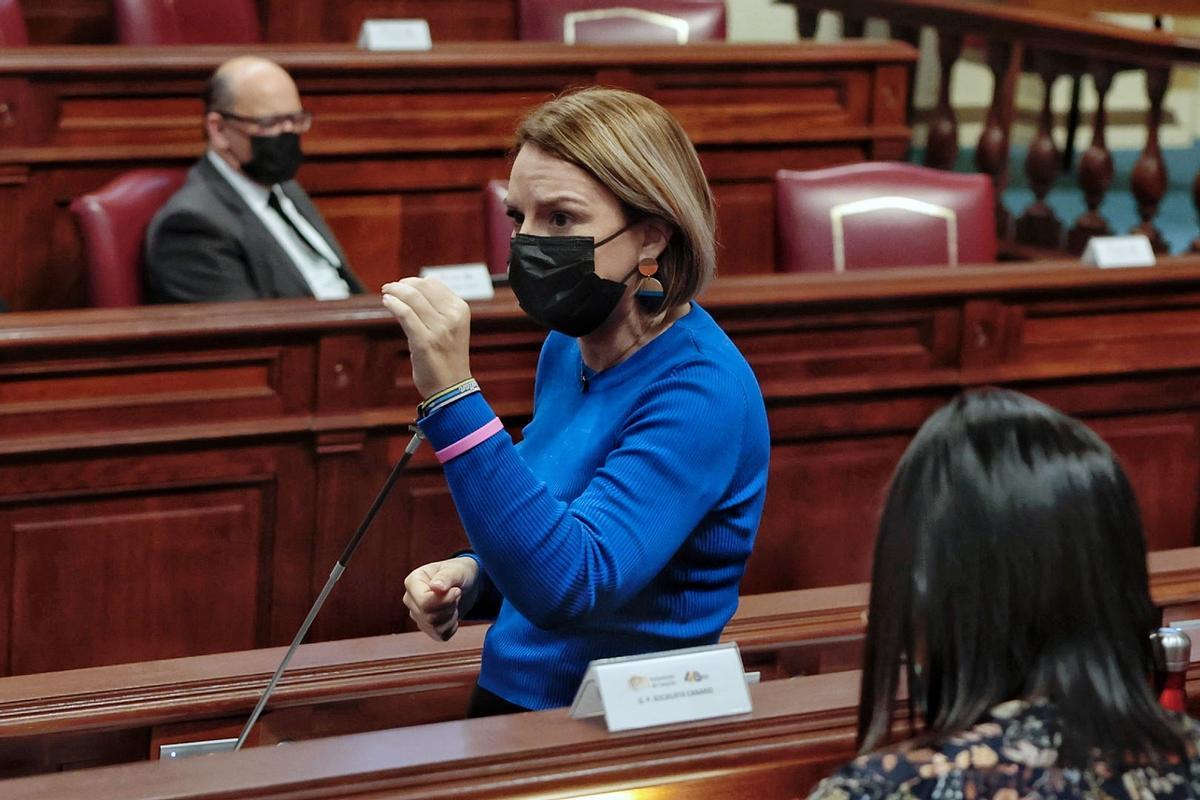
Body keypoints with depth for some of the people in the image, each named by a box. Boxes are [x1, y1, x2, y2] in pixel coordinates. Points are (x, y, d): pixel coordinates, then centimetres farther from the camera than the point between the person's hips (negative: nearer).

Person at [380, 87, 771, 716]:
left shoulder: (702, 392, -17)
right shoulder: (568, 347, 7)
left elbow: (568, 585, -28)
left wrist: (452, 394, -31)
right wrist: (471, 575, 2)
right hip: (505, 699, 7)